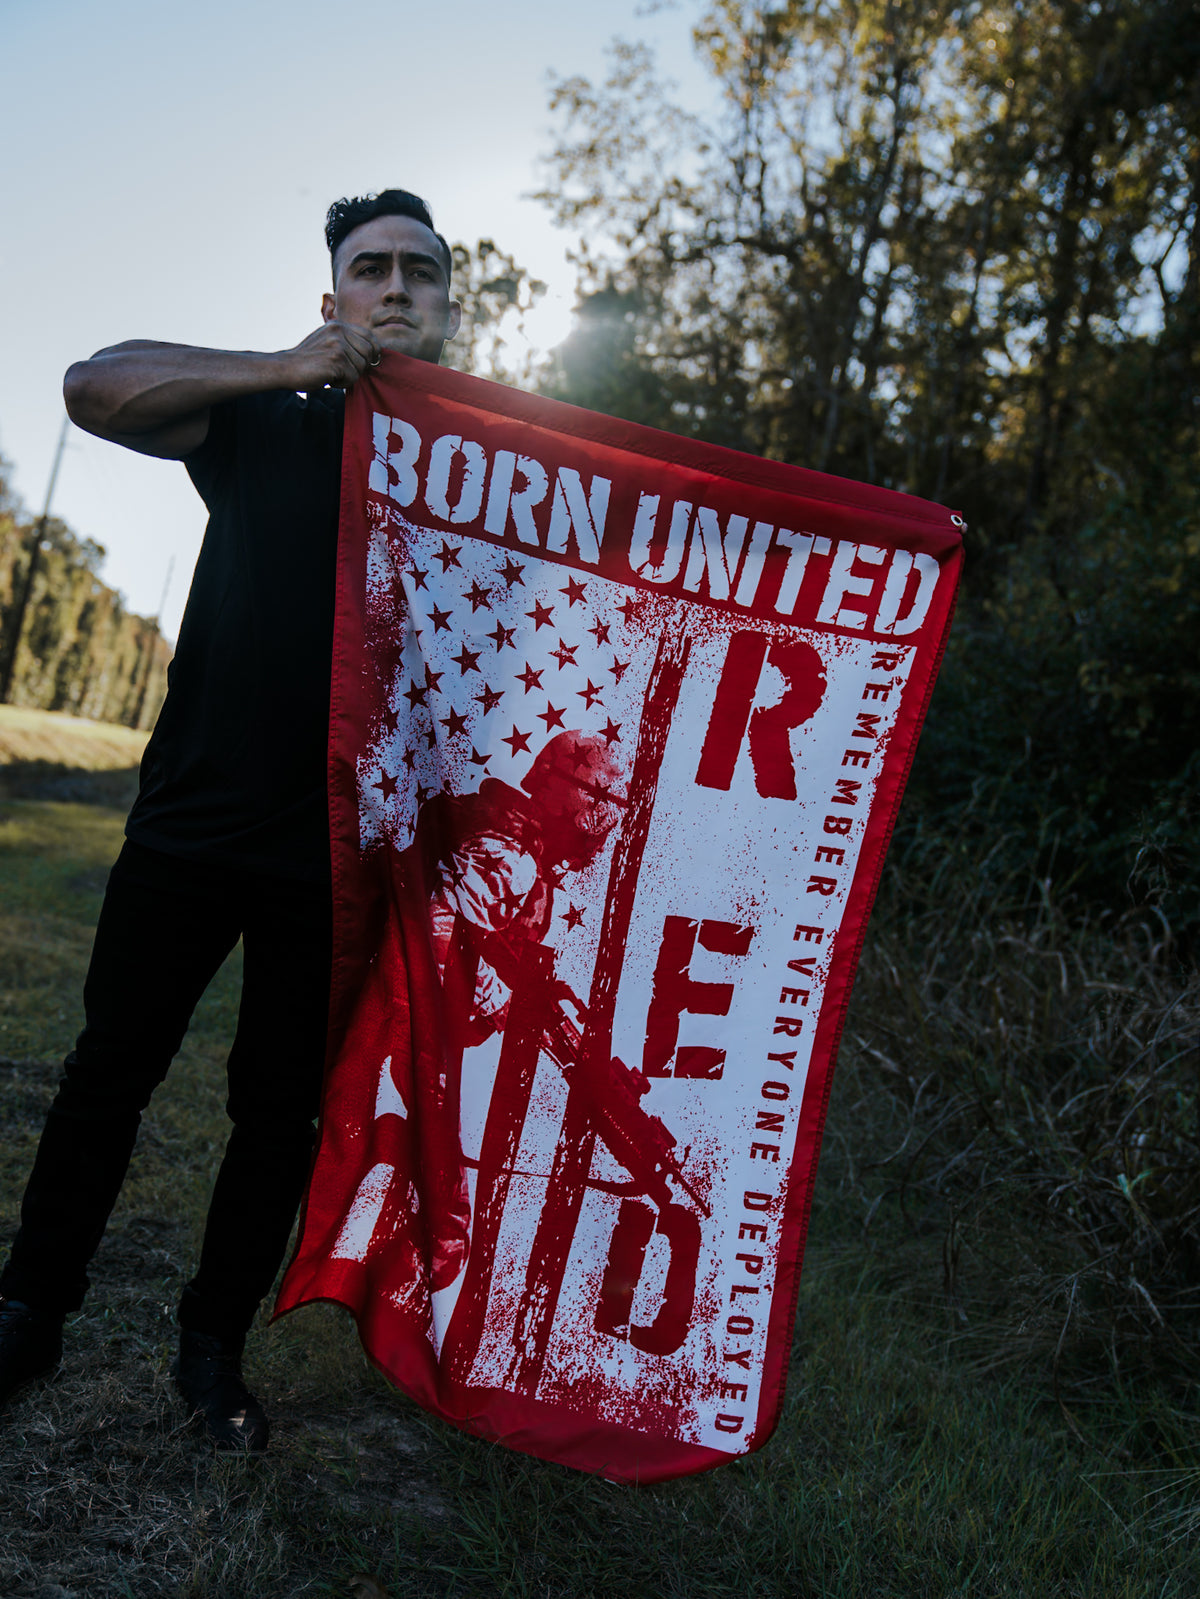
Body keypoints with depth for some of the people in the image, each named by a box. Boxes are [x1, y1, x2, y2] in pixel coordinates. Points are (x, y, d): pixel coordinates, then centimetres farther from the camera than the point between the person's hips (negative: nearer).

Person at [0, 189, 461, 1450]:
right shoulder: (264, 424, 6)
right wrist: (289, 366, -9)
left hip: (334, 857, 0)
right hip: (188, 826, 0)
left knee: (281, 1111, 10)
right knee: (109, 1072, 11)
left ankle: (213, 1348, 28)